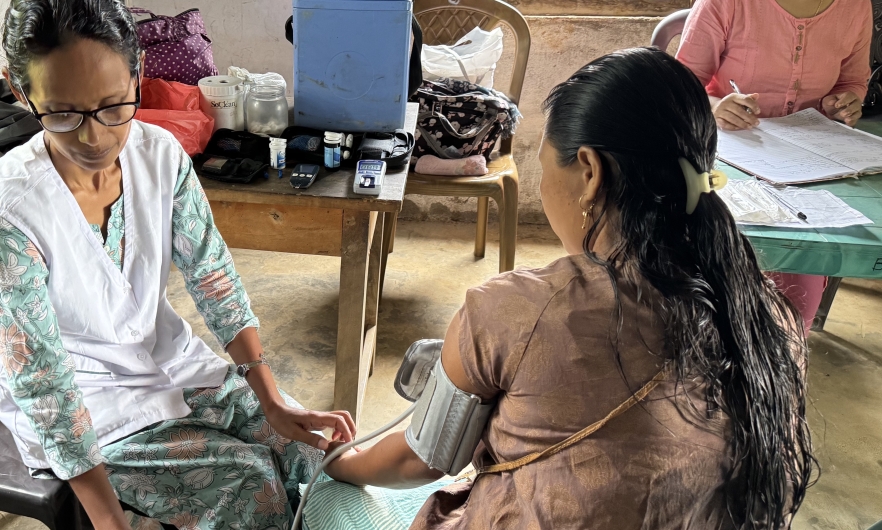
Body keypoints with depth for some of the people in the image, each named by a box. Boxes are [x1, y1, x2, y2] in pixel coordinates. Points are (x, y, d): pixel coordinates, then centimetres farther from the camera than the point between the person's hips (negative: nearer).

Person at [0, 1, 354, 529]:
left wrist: (274, 403, -15)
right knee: (251, 480, -17)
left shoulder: (160, 153, -12)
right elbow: (44, 387, -24)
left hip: (168, 356, 5)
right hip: (85, 403, -4)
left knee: (310, 445, -7)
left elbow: (213, 275, -9)